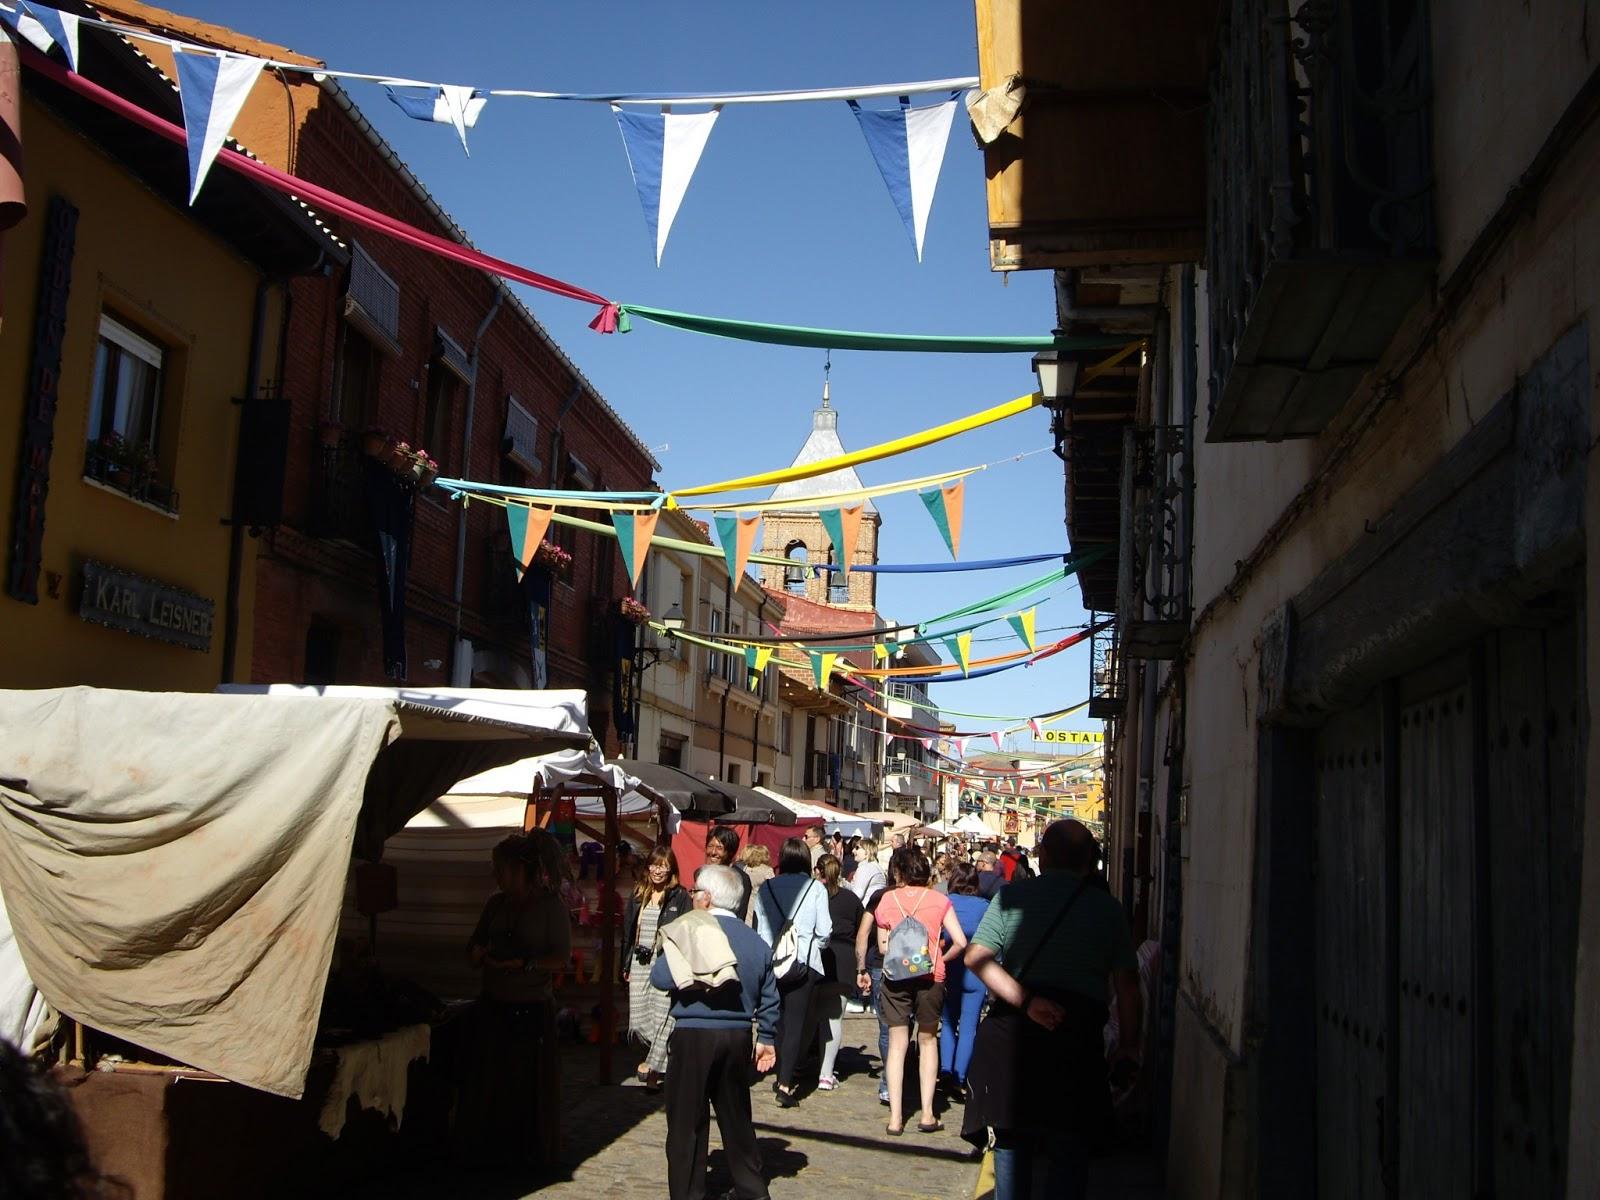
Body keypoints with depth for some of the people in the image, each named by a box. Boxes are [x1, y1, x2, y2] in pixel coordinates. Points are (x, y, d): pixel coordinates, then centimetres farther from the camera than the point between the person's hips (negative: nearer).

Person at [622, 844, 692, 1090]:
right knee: (638, 1021, 3)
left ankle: (653, 1067, -3)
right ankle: (661, 1056, 22)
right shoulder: (638, 894, 13)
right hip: (639, 961, 5)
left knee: (661, 1015, -9)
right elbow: (628, 930, 17)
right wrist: (626, 966, 14)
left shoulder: (680, 896, -1)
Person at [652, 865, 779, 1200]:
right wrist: (767, 1038, 20)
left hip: (694, 1037, -5)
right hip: (738, 1037, 6)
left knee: (687, 1122, 4)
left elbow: (660, 977, -16)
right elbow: (769, 998, 10)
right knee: (736, 1117, 17)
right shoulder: (755, 941, 6)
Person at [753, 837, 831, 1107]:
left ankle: (782, 1077, 25)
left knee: (778, 1020, 16)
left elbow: (760, 928, 1)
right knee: (795, 1022, 1)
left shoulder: (767, 888, 1)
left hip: (772, 961, 2)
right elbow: (824, 930, -4)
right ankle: (786, 1084, -7)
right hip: (804, 962, -2)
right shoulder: (816, 888, -3)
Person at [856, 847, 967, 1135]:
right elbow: (960, 941, -7)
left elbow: (882, 946, 5)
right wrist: (941, 958, 9)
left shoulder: (888, 899, 0)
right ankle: (927, 1114, 13)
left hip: (895, 976, 0)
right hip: (931, 976, 0)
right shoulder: (939, 900, -2)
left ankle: (895, 1117, 4)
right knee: (927, 1040, 14)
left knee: (897, 1043, 7)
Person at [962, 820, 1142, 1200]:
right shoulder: (1106, 906, 2)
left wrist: (1025, 1001, -14)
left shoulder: (1012, 895, 3)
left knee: (1011, 1142, 12)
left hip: (1012, 1029, 1)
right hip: (1079, 1030, -1)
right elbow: (1126, 981, 0)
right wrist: (1129, 1043, 7)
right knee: (1069, 1153, 9)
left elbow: (976, 957, -9)